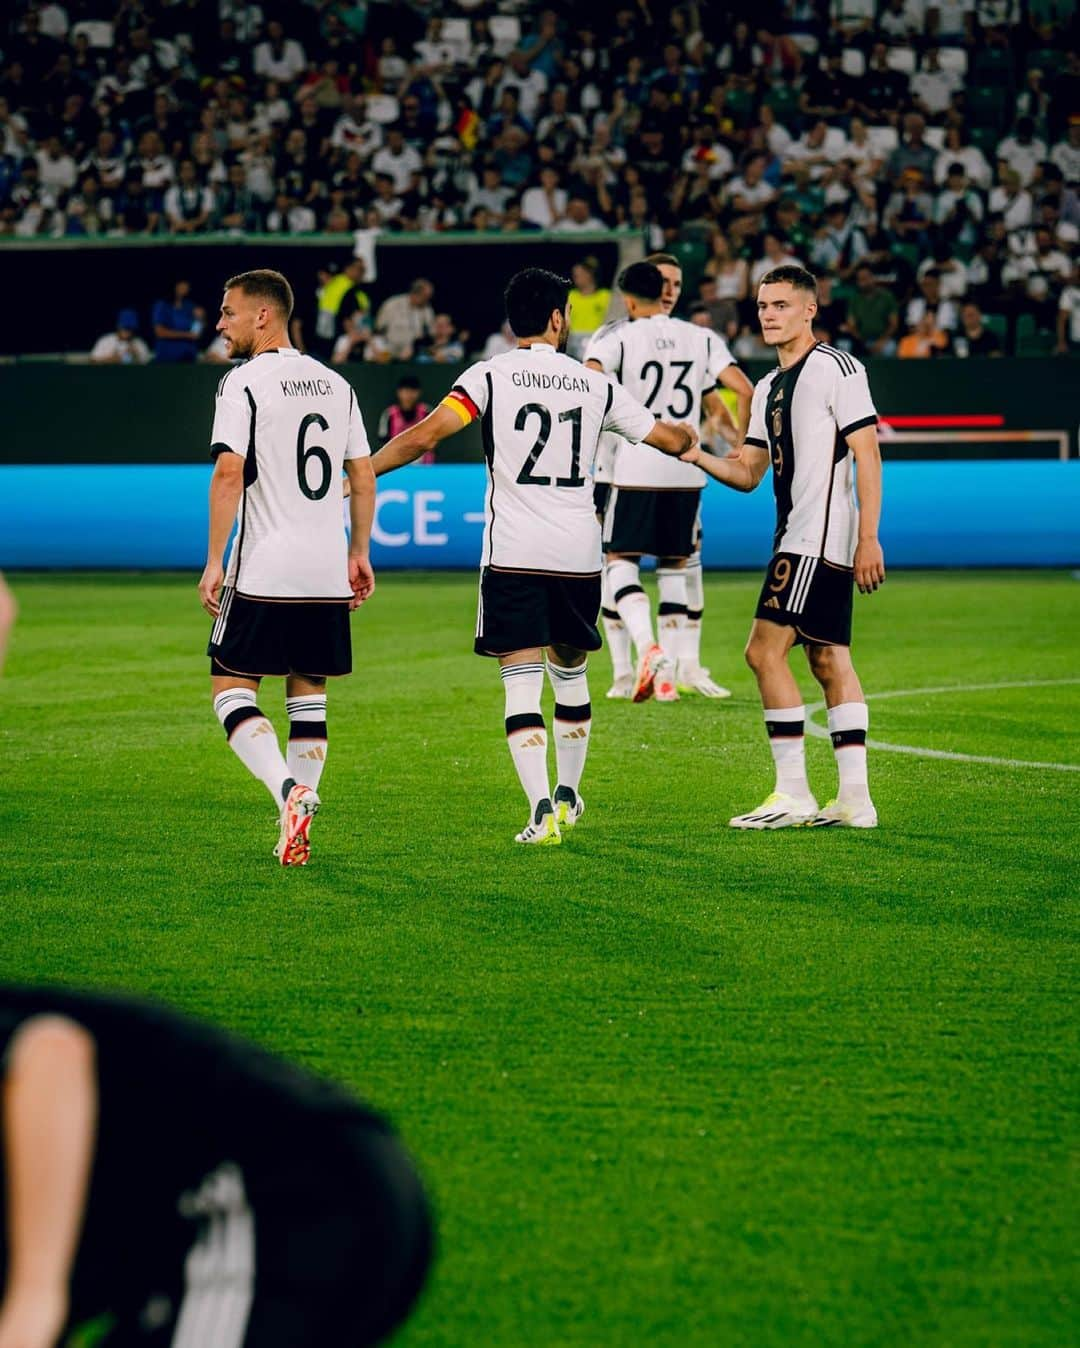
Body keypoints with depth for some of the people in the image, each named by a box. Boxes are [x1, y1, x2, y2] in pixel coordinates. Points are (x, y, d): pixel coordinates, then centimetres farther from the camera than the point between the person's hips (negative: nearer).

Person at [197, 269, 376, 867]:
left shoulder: (243, 381, -7)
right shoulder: (335, 383, 12)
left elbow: (229, 472, -15)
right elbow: (363, 477, 13)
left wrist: (214, 561, -12)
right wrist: (359, 554, 21)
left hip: (262, 572, -6)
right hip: (328, 572, 6)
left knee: (232, 690, 1)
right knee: (308, 695, 12)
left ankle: (289, 790, -20)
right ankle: (298, 829, 8)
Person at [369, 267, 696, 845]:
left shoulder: (490, 375, -2)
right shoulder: (597, 385, 7)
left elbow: (424, 435, -13)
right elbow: (670, 439, 16)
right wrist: (692, 437, 40)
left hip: (513, 555, -3)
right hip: (579, 554, 3)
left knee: (521, 682, -4)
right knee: (571, 672, 21)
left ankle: (542, 809, -16)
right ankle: (568, 794, 33)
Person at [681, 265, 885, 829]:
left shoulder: (837, 368, -8)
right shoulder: (769, 388, 19)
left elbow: (867, 454, -12)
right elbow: (747, 473, 18)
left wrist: (869, 538, -17)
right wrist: (699, 458, -2)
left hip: (818, 537, -9)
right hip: (798, 541, 9)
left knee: (765, 650, -12)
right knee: (829, 661, 7)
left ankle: (793, 794, -10)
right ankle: (855, 799, 7)